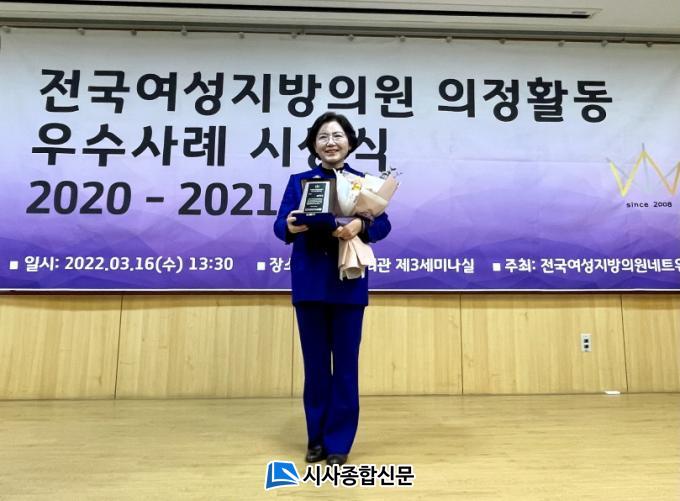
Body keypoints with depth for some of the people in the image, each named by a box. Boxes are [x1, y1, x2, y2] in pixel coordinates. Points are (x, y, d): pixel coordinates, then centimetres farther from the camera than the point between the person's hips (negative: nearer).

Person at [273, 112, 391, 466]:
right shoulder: (299, 181, 10)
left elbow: (383, 225, -4)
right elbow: (280, 225, -1)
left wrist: (360, 226, -25)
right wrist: (290, 227, -24)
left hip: (348, 283, -1)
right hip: (309, 282, 1)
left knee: (345, 363, 4)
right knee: (315, 362, 9)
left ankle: (339, 442, 19)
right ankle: (316, 438, 25)